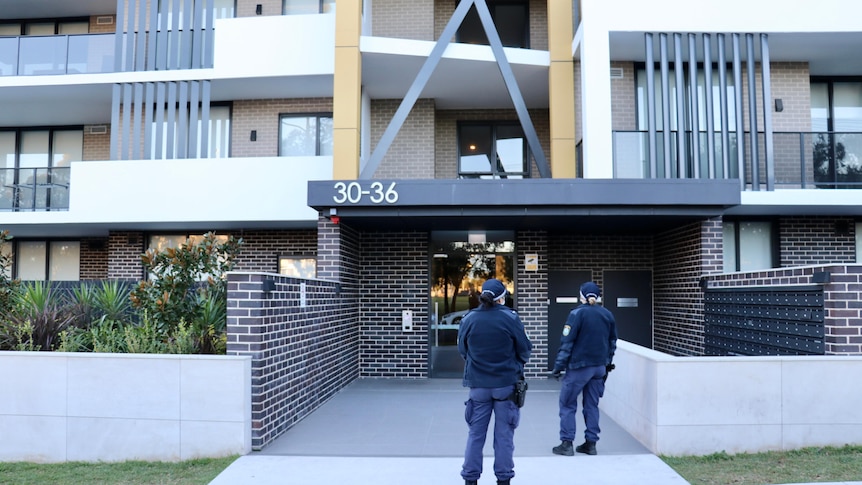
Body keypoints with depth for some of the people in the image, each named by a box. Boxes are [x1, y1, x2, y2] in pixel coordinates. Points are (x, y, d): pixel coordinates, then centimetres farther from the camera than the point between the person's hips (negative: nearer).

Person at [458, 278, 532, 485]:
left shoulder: (468, 319, -6)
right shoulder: (510, 318, -11)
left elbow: (462, 349, 5)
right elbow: (525, 349, -3)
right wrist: (517, 364, 18)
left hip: (478, 384, 2)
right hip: (506, 383, -2)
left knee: (476, 433, 12)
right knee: (504, 434, 9)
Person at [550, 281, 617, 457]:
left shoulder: (577, 314, -12)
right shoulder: (608, 315, 6)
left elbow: (567, 342, -13)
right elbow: (612, 342, 13)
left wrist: (558, 366, -8)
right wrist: (607, 364, 22)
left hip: (579, 366, -5)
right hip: (599, 367, 6)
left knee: (567, 404, 5)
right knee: (592, 405, 14)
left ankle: (566, 443, 4)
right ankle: (591, 443, 16)